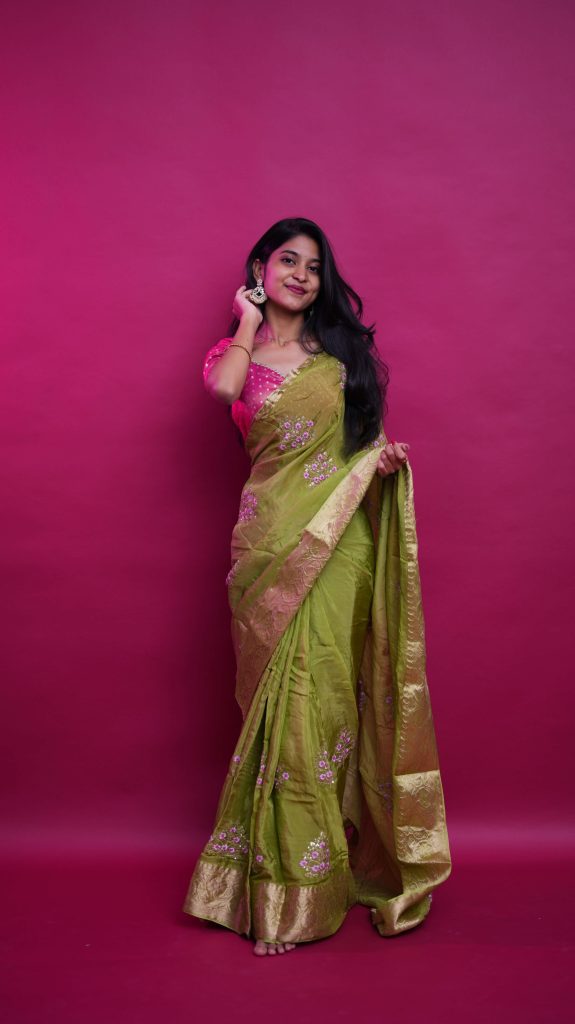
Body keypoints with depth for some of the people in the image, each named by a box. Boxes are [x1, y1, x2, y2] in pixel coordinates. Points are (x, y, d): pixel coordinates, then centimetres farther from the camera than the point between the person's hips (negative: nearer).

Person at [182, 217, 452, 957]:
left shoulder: (341, 350, 14)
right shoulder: (237, 351, 11)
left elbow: (368, 429, 19)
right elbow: (221, 385, -13)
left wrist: (386, 454, -3)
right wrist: (250, 321, 2)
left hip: (342, 537, 1)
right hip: (274, 538, -1)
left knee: (328, 689, 1)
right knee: (282, 694, -1)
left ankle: (330, 863, 18)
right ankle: (284, 889, 12)